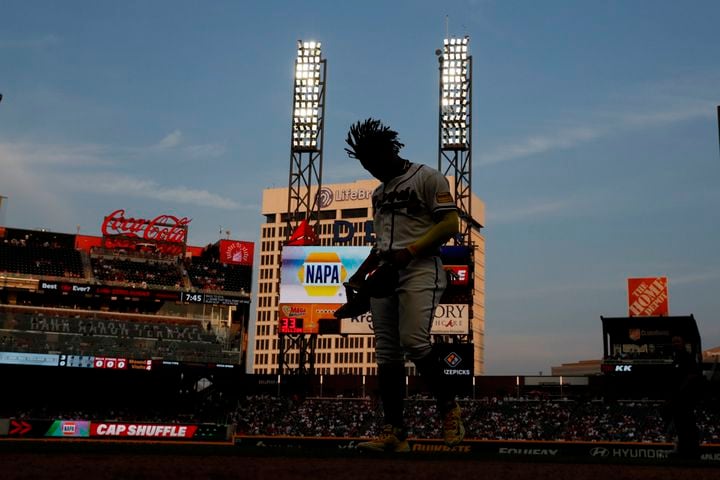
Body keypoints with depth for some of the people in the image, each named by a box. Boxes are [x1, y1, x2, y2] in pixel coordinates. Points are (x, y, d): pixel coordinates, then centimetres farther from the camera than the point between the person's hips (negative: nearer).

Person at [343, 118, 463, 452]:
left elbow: (449, 224, -7)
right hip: (384, 275, 7)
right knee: (386, 352, 0)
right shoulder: (379, 193, 24)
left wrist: (409, 252, -17)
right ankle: (394, 433, 2)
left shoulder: (428, 178, 2)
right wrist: (359, 276, 16)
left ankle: (449, 408, -3)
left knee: (414, 341, -22)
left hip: (420, 271, -7)